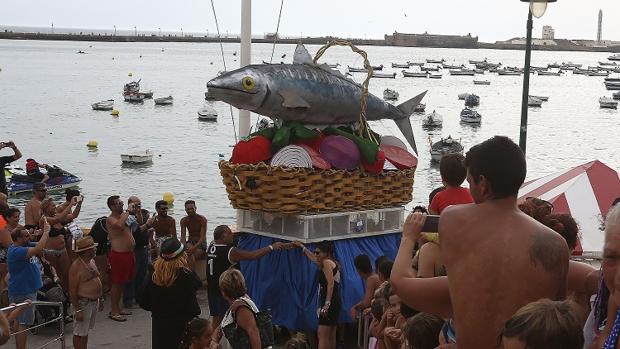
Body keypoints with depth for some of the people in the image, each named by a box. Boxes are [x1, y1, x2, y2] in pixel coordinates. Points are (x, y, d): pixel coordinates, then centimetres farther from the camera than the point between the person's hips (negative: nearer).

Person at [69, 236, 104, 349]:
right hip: (84, 303, -9)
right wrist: (77, 310, -20)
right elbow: (72, 291, -19)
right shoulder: (76, 266, -19)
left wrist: (101, 299, 18)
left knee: (86, 330, 19)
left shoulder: (91, 261, 8)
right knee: (79, 333, 0)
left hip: (94, 301, 9)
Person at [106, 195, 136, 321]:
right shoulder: (110, 219, -12)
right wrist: (128, 211, -26)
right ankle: (114, 311, 4)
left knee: (122, 282, 17)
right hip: (119, 254, -9)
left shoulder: (123, 216, 13)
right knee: (117, 283, -2)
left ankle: (118, 308, 28)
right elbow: (120, 225, -36)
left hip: (129, 253, 9)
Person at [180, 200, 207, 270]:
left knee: (191, 255, -31)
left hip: (201, 244, -3)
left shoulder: (202, 219, -13)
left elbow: (202, 237, -19)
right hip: (190, 242, 3)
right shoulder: (184, 220, -1)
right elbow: (183, 237, -8)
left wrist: (194, 247, -35)